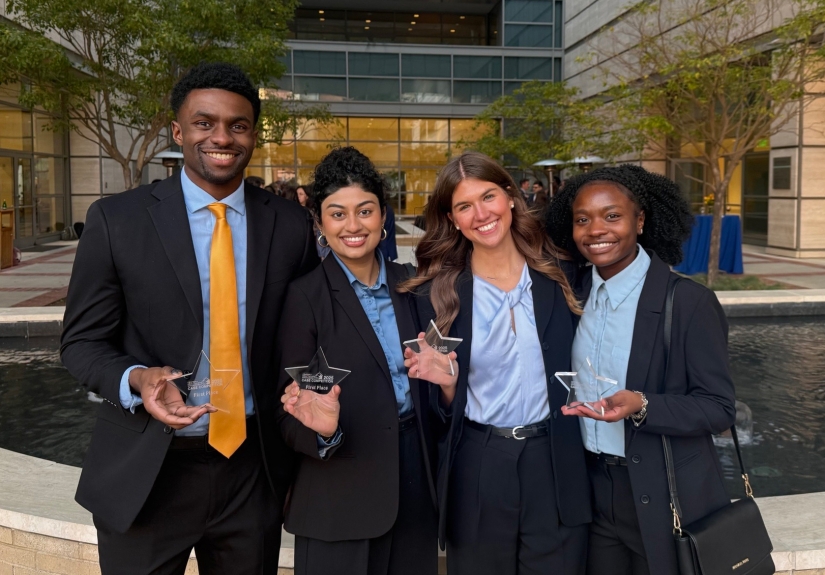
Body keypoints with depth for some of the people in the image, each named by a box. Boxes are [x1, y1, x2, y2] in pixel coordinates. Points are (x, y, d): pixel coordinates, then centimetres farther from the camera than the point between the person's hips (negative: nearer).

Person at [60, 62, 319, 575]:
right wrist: (136, 380, -22)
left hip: (254, 468, 2)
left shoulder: (290, 225, 0)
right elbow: (83, 341, -3)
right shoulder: (117, 219, -6)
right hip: (145, 473, -2)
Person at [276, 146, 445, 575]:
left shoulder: (408, 283, 4)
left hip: (414, 470, 4)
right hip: (342, 486, -4)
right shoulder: (304, 295, -10)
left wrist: (443, 375, -5)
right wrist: (323, 430, -28)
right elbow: (289, 408, -10)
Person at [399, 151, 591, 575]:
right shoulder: (437, 292, -4)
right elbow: (446, 407, -1)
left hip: (555, 462, 1)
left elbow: (577, 367, 8)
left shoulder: (557, 275, 0)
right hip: (477, 469, -1)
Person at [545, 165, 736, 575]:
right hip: (594, 492, 5)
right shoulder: (575, 293, 0)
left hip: (666, 501, -4)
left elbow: (719, 409, -15)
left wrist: (642, 406, -29)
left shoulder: (688, 301, -16)